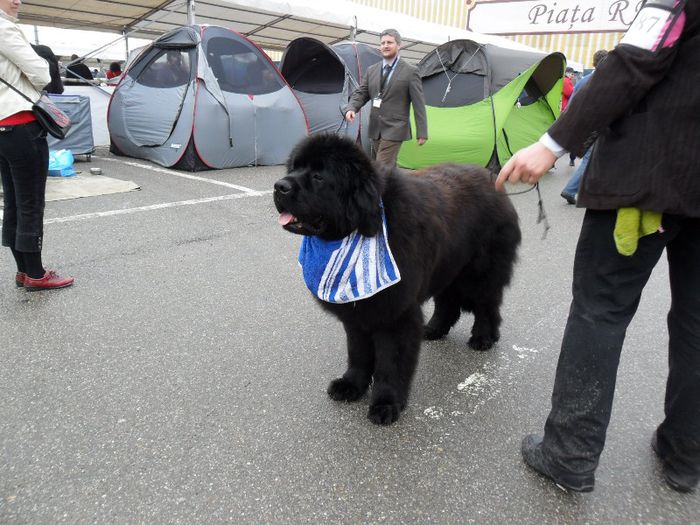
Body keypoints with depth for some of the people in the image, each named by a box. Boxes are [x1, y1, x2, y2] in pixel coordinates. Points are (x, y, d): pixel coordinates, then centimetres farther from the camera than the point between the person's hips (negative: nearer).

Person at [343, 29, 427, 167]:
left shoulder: (410, 72, -4)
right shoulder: (372, 70, 11)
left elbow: (418, 104, -5)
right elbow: (361, 93, 12)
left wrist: (422, 133, -8)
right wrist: (351, 108, -12)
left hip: (394, 129, -5)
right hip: (376, 129, 6)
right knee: (389, 167, 14)